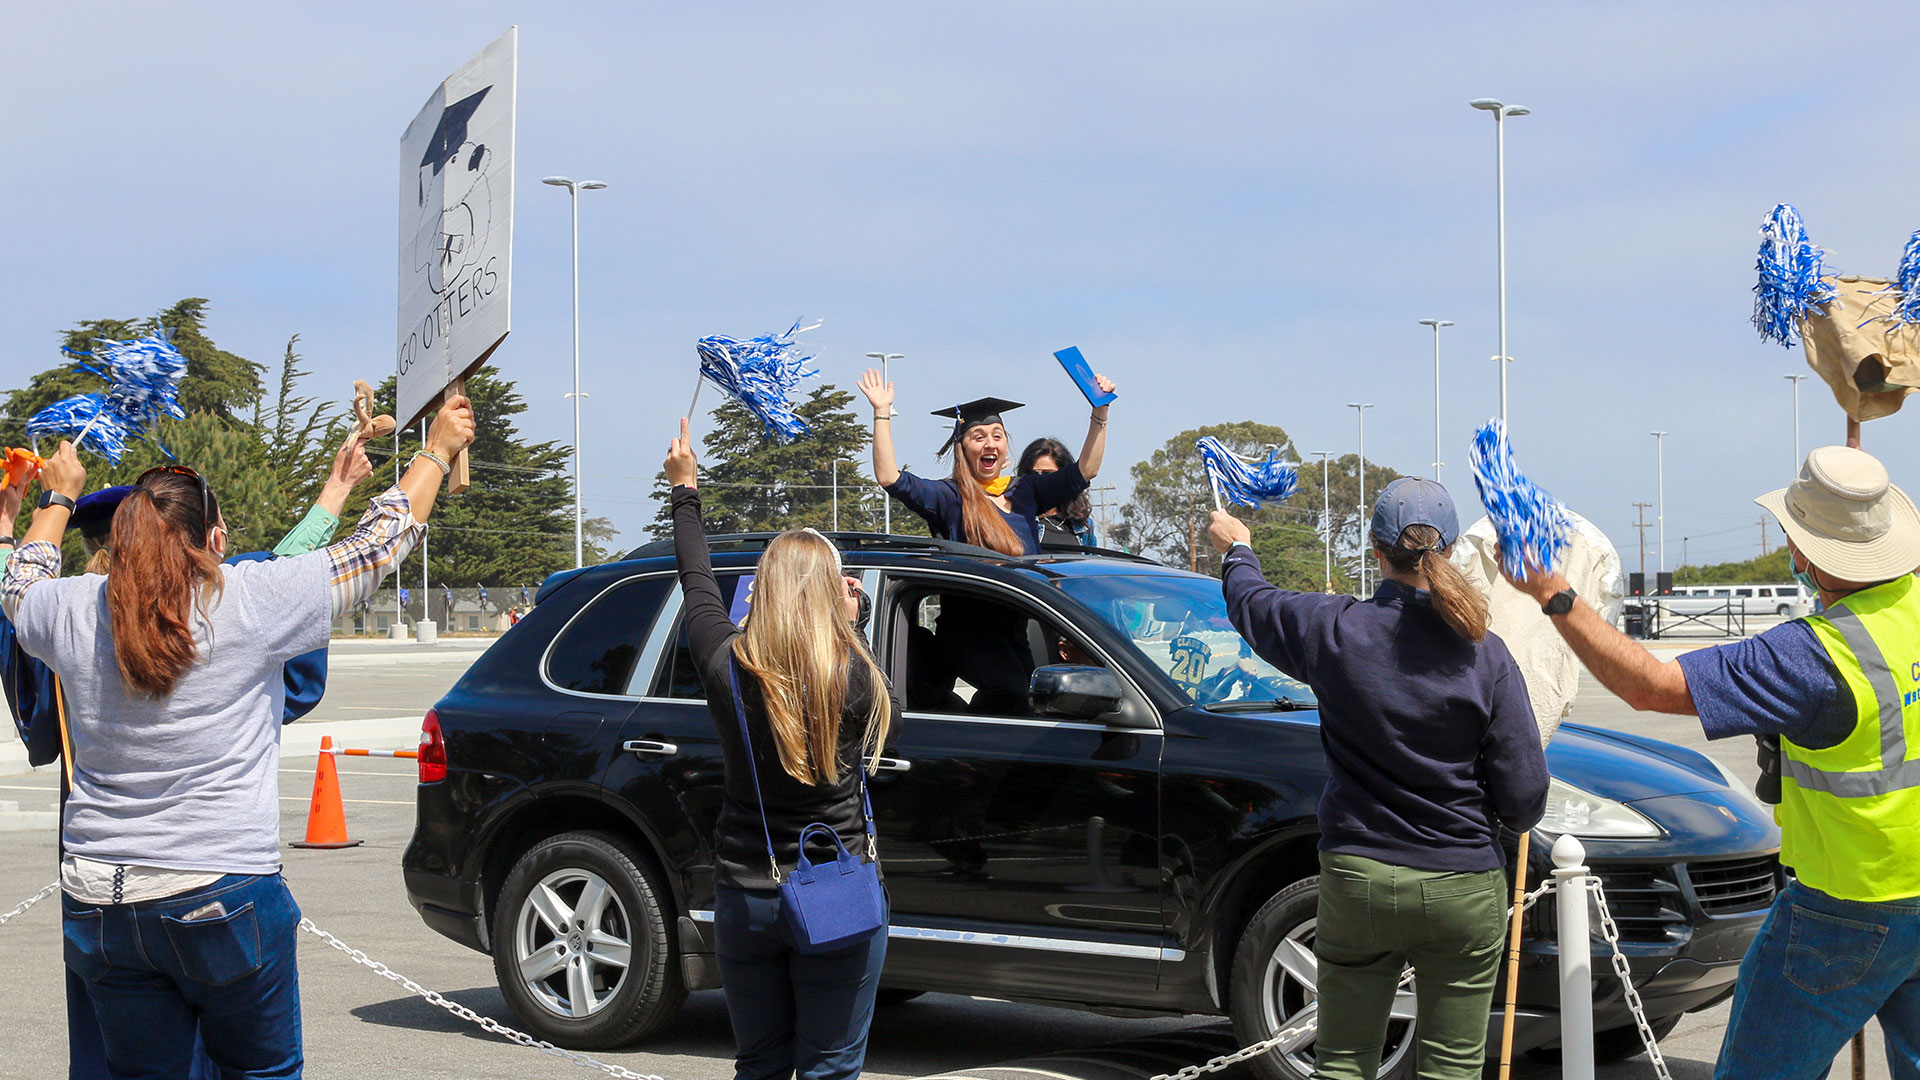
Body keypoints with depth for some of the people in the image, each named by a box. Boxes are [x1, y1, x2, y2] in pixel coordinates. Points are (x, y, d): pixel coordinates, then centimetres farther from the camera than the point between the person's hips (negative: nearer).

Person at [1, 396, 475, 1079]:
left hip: (97, 897, 4)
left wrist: (58, 497, 41)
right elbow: (378, 546, 1)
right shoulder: (253, 602, -10)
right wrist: (438, 450, 14)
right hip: (223, 894, -4)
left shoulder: (74, 612, 1)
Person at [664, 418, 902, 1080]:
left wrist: (685, 489, 26)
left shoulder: (727, 667, -7)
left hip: (743, 896, 3)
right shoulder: (854, 676, -14)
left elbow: (696, 582, 12)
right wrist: (849, 627, 11)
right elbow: (889, 721, 10)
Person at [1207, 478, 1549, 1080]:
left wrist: (1236, 547, 35)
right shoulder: (1484, 655, -11)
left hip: (1356, 879, 1)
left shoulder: (1334, 631, -8)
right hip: (1462, 889, -1)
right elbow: (1523, 800, -9)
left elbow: (1251, 603, 14)